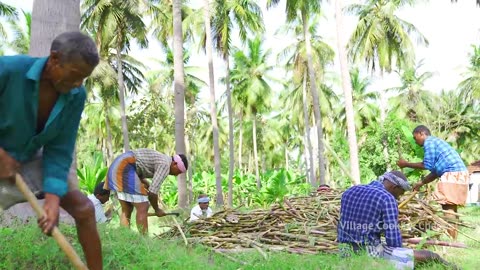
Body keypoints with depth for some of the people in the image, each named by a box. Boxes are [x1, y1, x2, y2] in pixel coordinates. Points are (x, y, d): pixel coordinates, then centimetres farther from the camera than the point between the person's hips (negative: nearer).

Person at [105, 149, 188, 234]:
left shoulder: (160, 159, 22)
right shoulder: (165, 165, -8)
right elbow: (152, 192, -13)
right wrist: (157, 209, 3)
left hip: (118, 167, 10)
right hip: (125, 170, -10)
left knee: (126, 210, 11)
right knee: (143, 208, -6)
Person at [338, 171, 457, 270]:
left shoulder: (349, 191, 8)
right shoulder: (387, 199, -12)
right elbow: (393, 238, -10)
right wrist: (399, 255, 10)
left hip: (346, 254, 7)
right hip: (371, 255, -7)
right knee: (432, 256, 7)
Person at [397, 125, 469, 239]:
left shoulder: (429, 142, -3)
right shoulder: (435, 142, 26)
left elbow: (427, 165, -10)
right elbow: (435, 171, 23)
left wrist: (406, 164, -1)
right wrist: (421, 183, 24)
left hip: (453, 174, -10)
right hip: (459, 174, 10)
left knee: (448, 207, -11)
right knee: (451, 208, 10)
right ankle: (452, 239, 12)